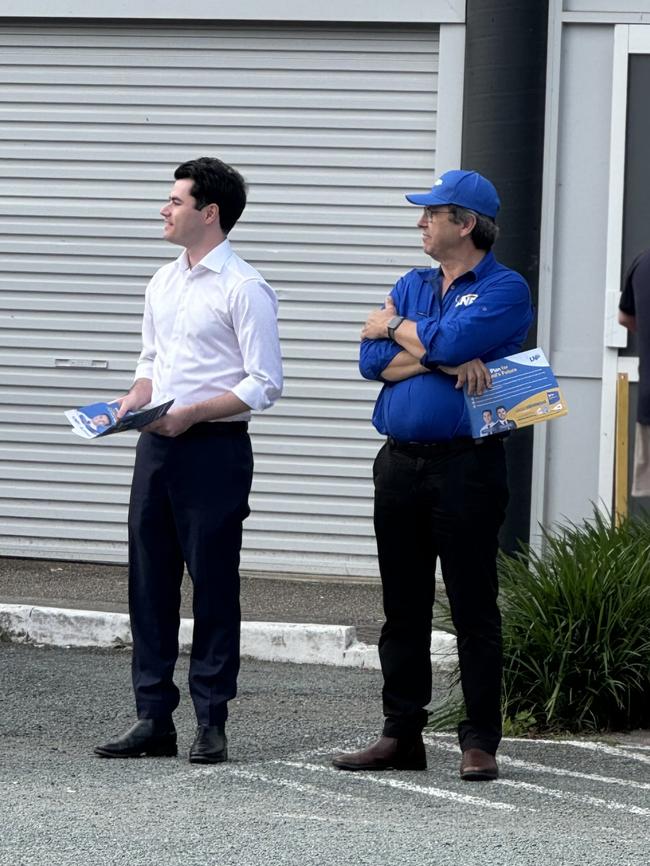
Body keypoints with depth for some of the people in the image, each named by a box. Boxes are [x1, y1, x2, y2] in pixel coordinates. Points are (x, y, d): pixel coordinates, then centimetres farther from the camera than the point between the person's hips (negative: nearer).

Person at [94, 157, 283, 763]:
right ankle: (153, 719, 12)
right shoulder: (163, 282, 14)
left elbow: (264, 385, -12)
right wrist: (136, 397, 2)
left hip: (214, 447, -7)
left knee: (213, 586, -1)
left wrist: (191, 413, -19)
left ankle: (211, 723, 5)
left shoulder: (243, 288, -9)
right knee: (149, 581, 7)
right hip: (157, 445, 8)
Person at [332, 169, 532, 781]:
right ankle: (401, 735, 14)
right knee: (402, 609, 9)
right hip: (400, 462, 6)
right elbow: (372, 360, 4)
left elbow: (454, 340, -18)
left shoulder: (504, 289, -2)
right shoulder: (413, 286, 17)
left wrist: (397, 328, 0)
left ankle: (480, 742, 1)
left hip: (467, 464, -6)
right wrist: (442, 361, -11)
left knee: (473, 609, -3)